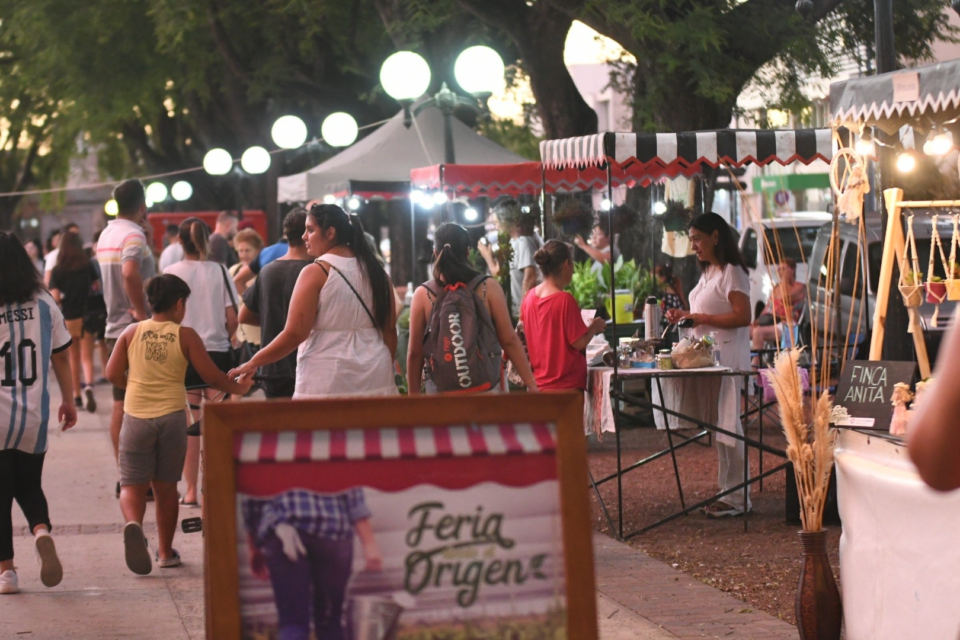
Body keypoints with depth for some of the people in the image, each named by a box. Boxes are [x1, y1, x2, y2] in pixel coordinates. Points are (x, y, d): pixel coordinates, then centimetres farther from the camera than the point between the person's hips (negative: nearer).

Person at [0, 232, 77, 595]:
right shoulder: (45, 306, 0)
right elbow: (61, 357, 7)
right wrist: (68, 401, 17)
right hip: (34, 417, 3)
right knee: (29, 486, 18)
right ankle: (42, 531, -11)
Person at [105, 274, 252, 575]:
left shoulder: (132, 332, 2)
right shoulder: (186, 336, -2)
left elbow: (113, 374, 3)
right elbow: (212, 376, -2)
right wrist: (239, 387, 16)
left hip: (137, 415, 0)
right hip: (171, 415, 0)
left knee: (132, 484, 3)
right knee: (166, 485, 12)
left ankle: (133, 523, -28)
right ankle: (165, 552, 19)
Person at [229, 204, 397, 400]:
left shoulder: (316, 273, -7)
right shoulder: (375, 272, 9)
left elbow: (294, 334, -10)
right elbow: (390, 330, 12)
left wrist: (253, 363, -1)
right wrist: (385, 373, 23)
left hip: (328, 381, -5)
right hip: (376, 380, 5)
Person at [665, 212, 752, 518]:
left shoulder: (731, 273, -11)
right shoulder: (708, 273, 19)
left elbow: (743, 316, -19)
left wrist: (701, 318, -18)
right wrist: (685, 316, 10)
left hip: (727, 357, -10)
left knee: (728, 425, -9)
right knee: (716, 426, 10)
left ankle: (736, 497, -6)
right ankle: (727, 490, 16)